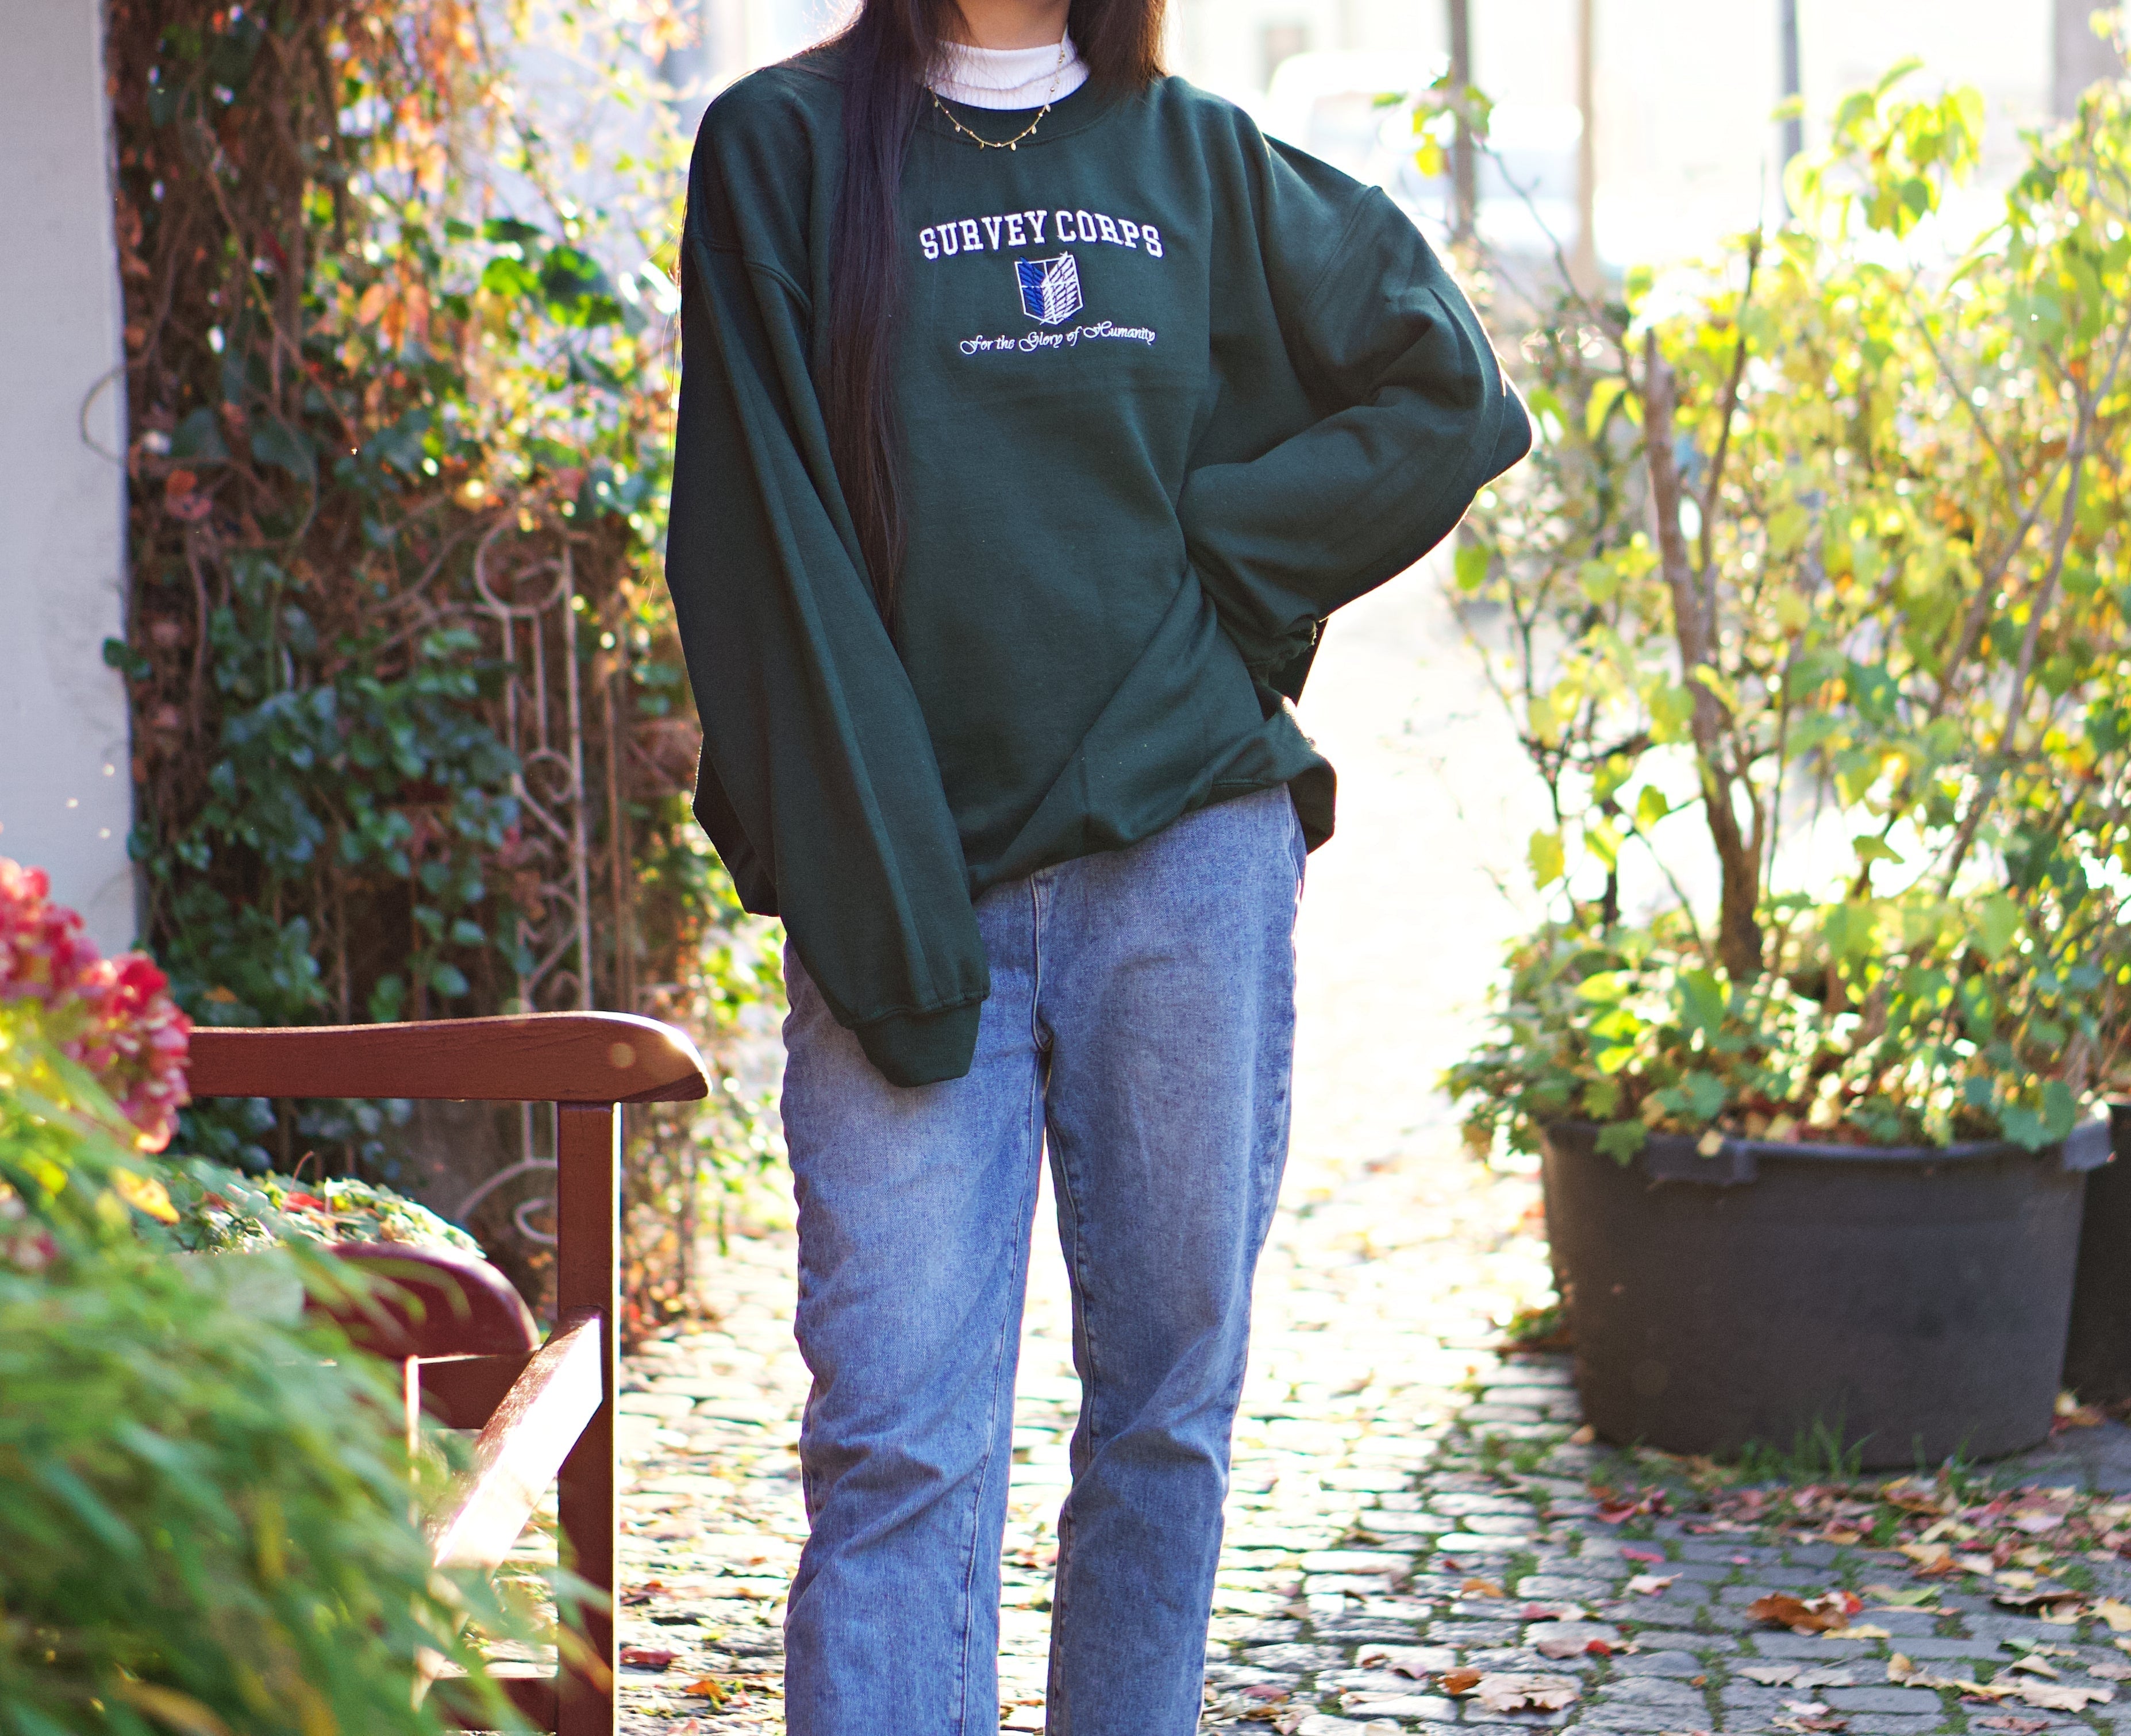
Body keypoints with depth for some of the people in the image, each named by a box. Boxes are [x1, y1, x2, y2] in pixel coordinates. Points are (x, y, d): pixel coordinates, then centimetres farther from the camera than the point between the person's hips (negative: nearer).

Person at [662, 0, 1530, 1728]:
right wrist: (883, 914, -12)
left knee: (1169, 1402, 7)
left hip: (1185, 864, 3)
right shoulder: (786, 151, 4)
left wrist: (1207, 556, 1)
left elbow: (1445, 390, 15)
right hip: (909, 879, -2)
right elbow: (768, 554, -3)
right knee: (903, 1440, -8)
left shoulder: (1197, 158, 12)